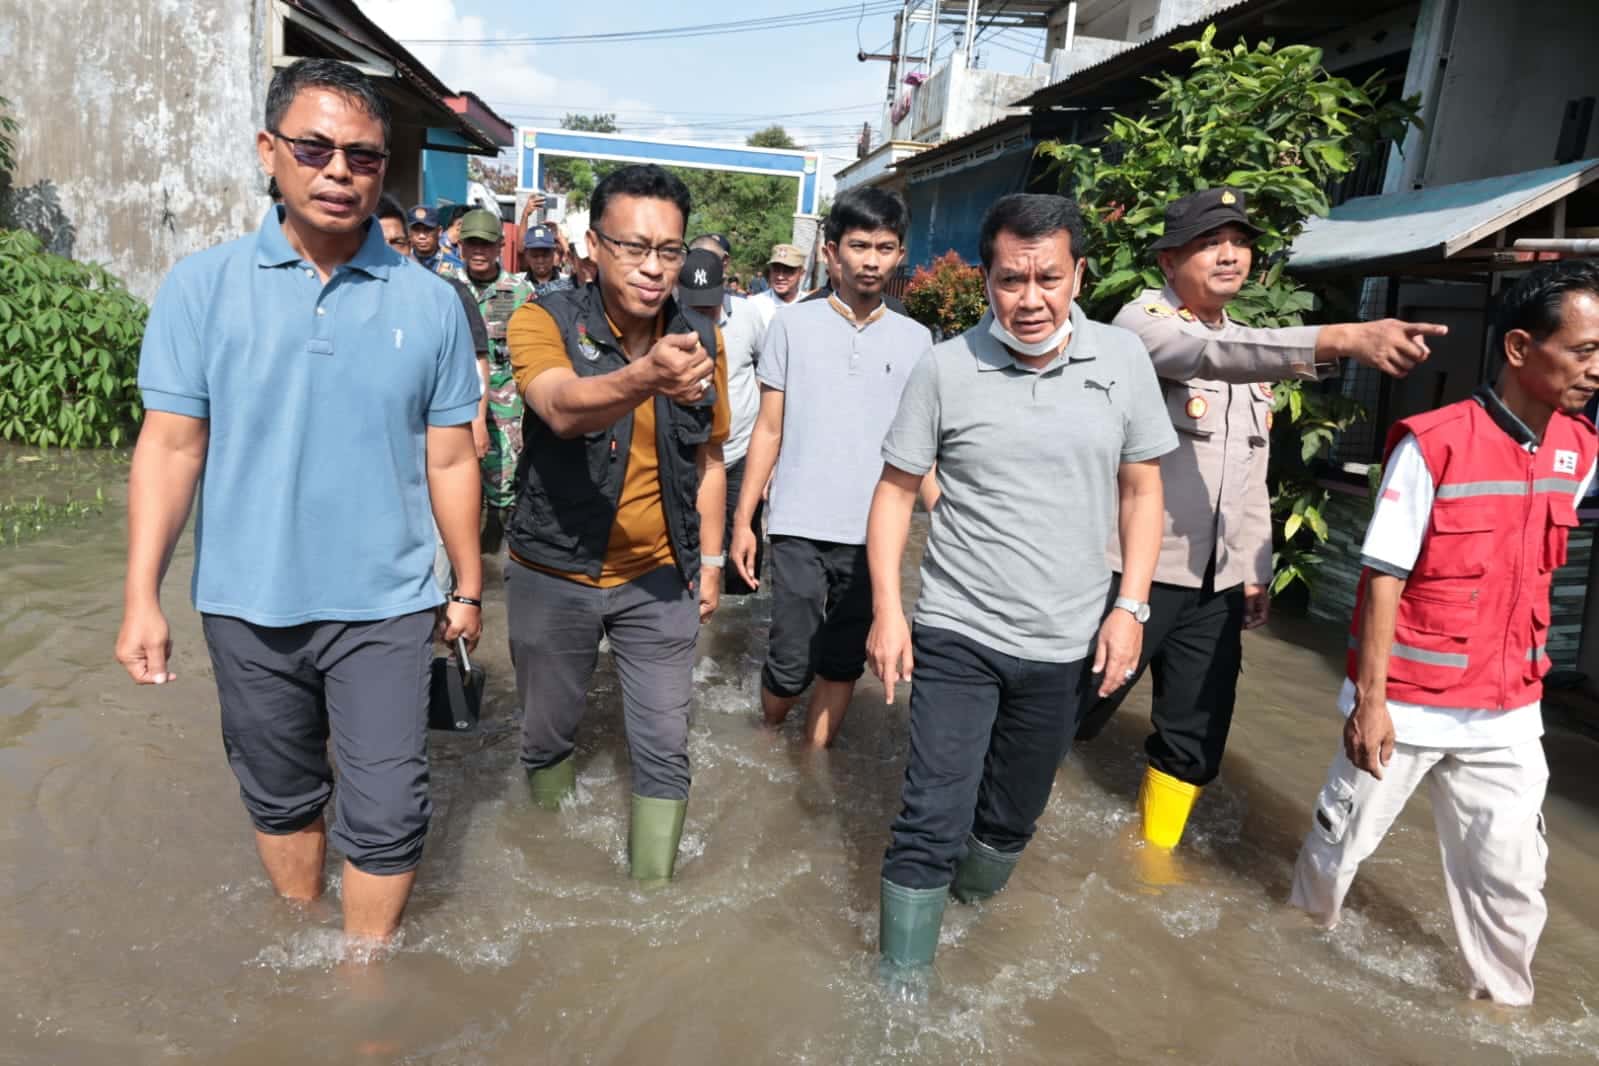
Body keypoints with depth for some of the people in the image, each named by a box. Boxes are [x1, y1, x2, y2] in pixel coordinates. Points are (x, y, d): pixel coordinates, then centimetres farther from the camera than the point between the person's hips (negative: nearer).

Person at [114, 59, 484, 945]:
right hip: (248, 604, 2)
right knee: (281, 797, 19)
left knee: (385, 814, 2)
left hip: (385, 605, -1)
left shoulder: (429, 303, -3)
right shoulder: (201, 287, -3)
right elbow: (171, 446, -2)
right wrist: (141, 597, -5)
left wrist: (468, 588, 4)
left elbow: (449, 460, 1)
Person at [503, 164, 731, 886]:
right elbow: (563, 408, -37)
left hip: (659, 579, 2)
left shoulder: (701, 338, -3)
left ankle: (653, 885, 24)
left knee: (664, 751, 5)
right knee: (547, 736, 17)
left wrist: (709, 562, 8)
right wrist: (645, 377, -56)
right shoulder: (543, 321, -14)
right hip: (552, 575, -1)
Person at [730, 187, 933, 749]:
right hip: (799, 528, -1)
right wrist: (743, 519, 0)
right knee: (790, 664, 1)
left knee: (843, 663, 11)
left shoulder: (915, 339, 6)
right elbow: (769, 429, 5)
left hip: (873, 533, 2)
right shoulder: (793, 324, 2)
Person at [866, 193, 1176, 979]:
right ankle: (900, 983, 15)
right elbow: (895, 491, -1)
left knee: (1013, 817, 18)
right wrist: (887, 610, -8)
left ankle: (968, 904, 46)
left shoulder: (1123, 360, -1)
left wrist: (1130, 606, -3)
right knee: (932, 824, -3)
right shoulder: (946, 368, -7)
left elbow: (1142, 491, 5)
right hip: (956, 638, -2)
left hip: (1066, 647, 3)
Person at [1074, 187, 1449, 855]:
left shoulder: (1254, 350, 14)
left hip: (1217, 583, 7)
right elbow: (1214, 353, -32)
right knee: (1073, 715, 5)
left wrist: (1256, 570, 16)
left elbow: (1252, 476, 19)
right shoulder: (1144, 320, -9)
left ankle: (1156, 851, 32)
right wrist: (1345, 339, -43)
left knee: (1197, 741, 11)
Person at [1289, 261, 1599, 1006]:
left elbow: (1533, 568, 15)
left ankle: (1504, 1000, 33)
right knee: (1342, 840, 14)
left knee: (1511, 876, 12)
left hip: (1507, 712, 5)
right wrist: (1369, 697, -16)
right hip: (1407, 702, -4)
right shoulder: (1434, 444, -17)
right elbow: (1383, 578, -16)